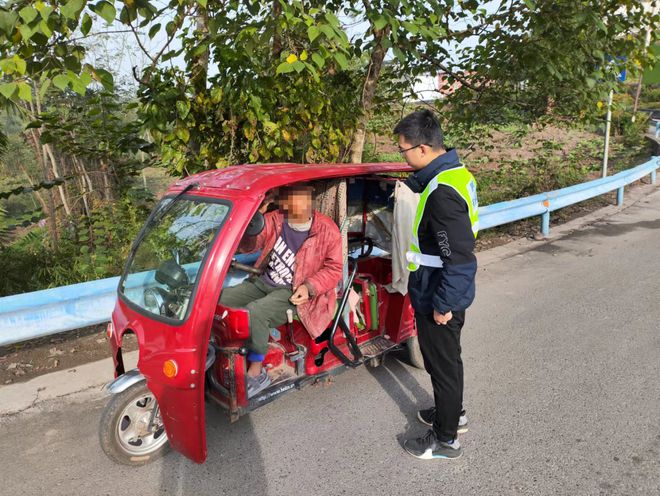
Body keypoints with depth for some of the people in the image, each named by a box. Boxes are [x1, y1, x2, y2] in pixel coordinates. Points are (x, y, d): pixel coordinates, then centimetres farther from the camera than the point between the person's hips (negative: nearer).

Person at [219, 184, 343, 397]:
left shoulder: (327, 229, -7)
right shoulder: (273, 220, -1)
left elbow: (334, 268, -2)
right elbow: (246, 246, -6)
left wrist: (309, 287, -17)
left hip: (293, 292, -5)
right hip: (262, 282, 5)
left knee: (254, 313, -30)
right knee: (219, 300, -11)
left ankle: (256, 373, -12)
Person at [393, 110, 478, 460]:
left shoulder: (442, 194, -29)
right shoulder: (455, 171, 2)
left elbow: (460, 258, -29)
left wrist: (443, 305, -22)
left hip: (439, 299, -10)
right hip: (448, 294, 10)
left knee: (442, 364, 8)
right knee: (446, 358, 26)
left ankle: (445, 440, 28)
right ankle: (453, 413, 48)